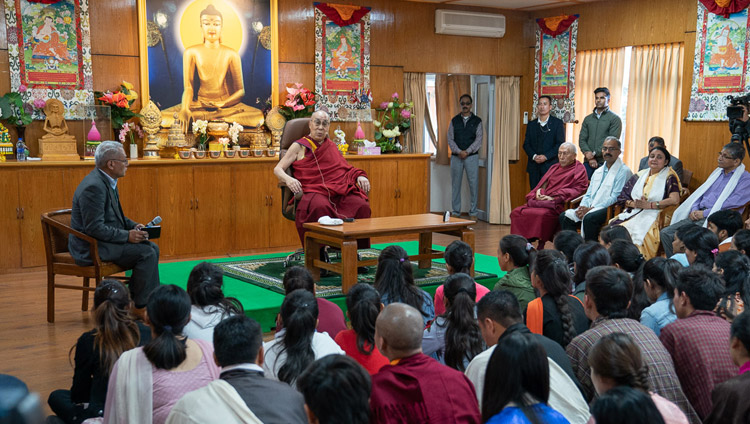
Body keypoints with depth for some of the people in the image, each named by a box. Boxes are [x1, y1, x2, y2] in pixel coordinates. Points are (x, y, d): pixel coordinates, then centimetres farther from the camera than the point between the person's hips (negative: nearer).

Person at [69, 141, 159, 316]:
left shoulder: (107, 181, 10)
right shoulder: (94, 186, -23)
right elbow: (94, 228, -26)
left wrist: (134, 226, 3)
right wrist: (127, 235, -22)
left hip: (102, 241, 11)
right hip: (90, 248, -10)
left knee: (153, 248, 7)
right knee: (146, 253, -17)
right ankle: (141, 307, -6)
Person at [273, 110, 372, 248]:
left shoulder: (331, 146, 25)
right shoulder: (299, 146, 14)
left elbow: (346, 168, 25)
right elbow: (278, 169, 8)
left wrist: (359, 176, 3)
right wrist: (288, 179, -15)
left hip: (337, 189, 4)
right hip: (313, 191, -4)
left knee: (362, 205, -26)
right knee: (321, 207, -40)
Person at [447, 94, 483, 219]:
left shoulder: (477, 121, 4)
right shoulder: (454, 121, 8)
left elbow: (479, 139, -4)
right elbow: (450, 139, 1)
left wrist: (467, 152, -15)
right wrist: (459, 152, -13)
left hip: (472, 156, -1)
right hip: (456, 157, 2)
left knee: (473, 184, -1)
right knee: (455, 184, 4)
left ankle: (473, 212, 6)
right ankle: (456, 212, 12)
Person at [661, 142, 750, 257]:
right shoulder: (717, 172, 22)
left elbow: (733, 203, -15)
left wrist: (704, 213, -14)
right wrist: (694, 210, 2)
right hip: (697, 216, 7)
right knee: (666, 233, -11)